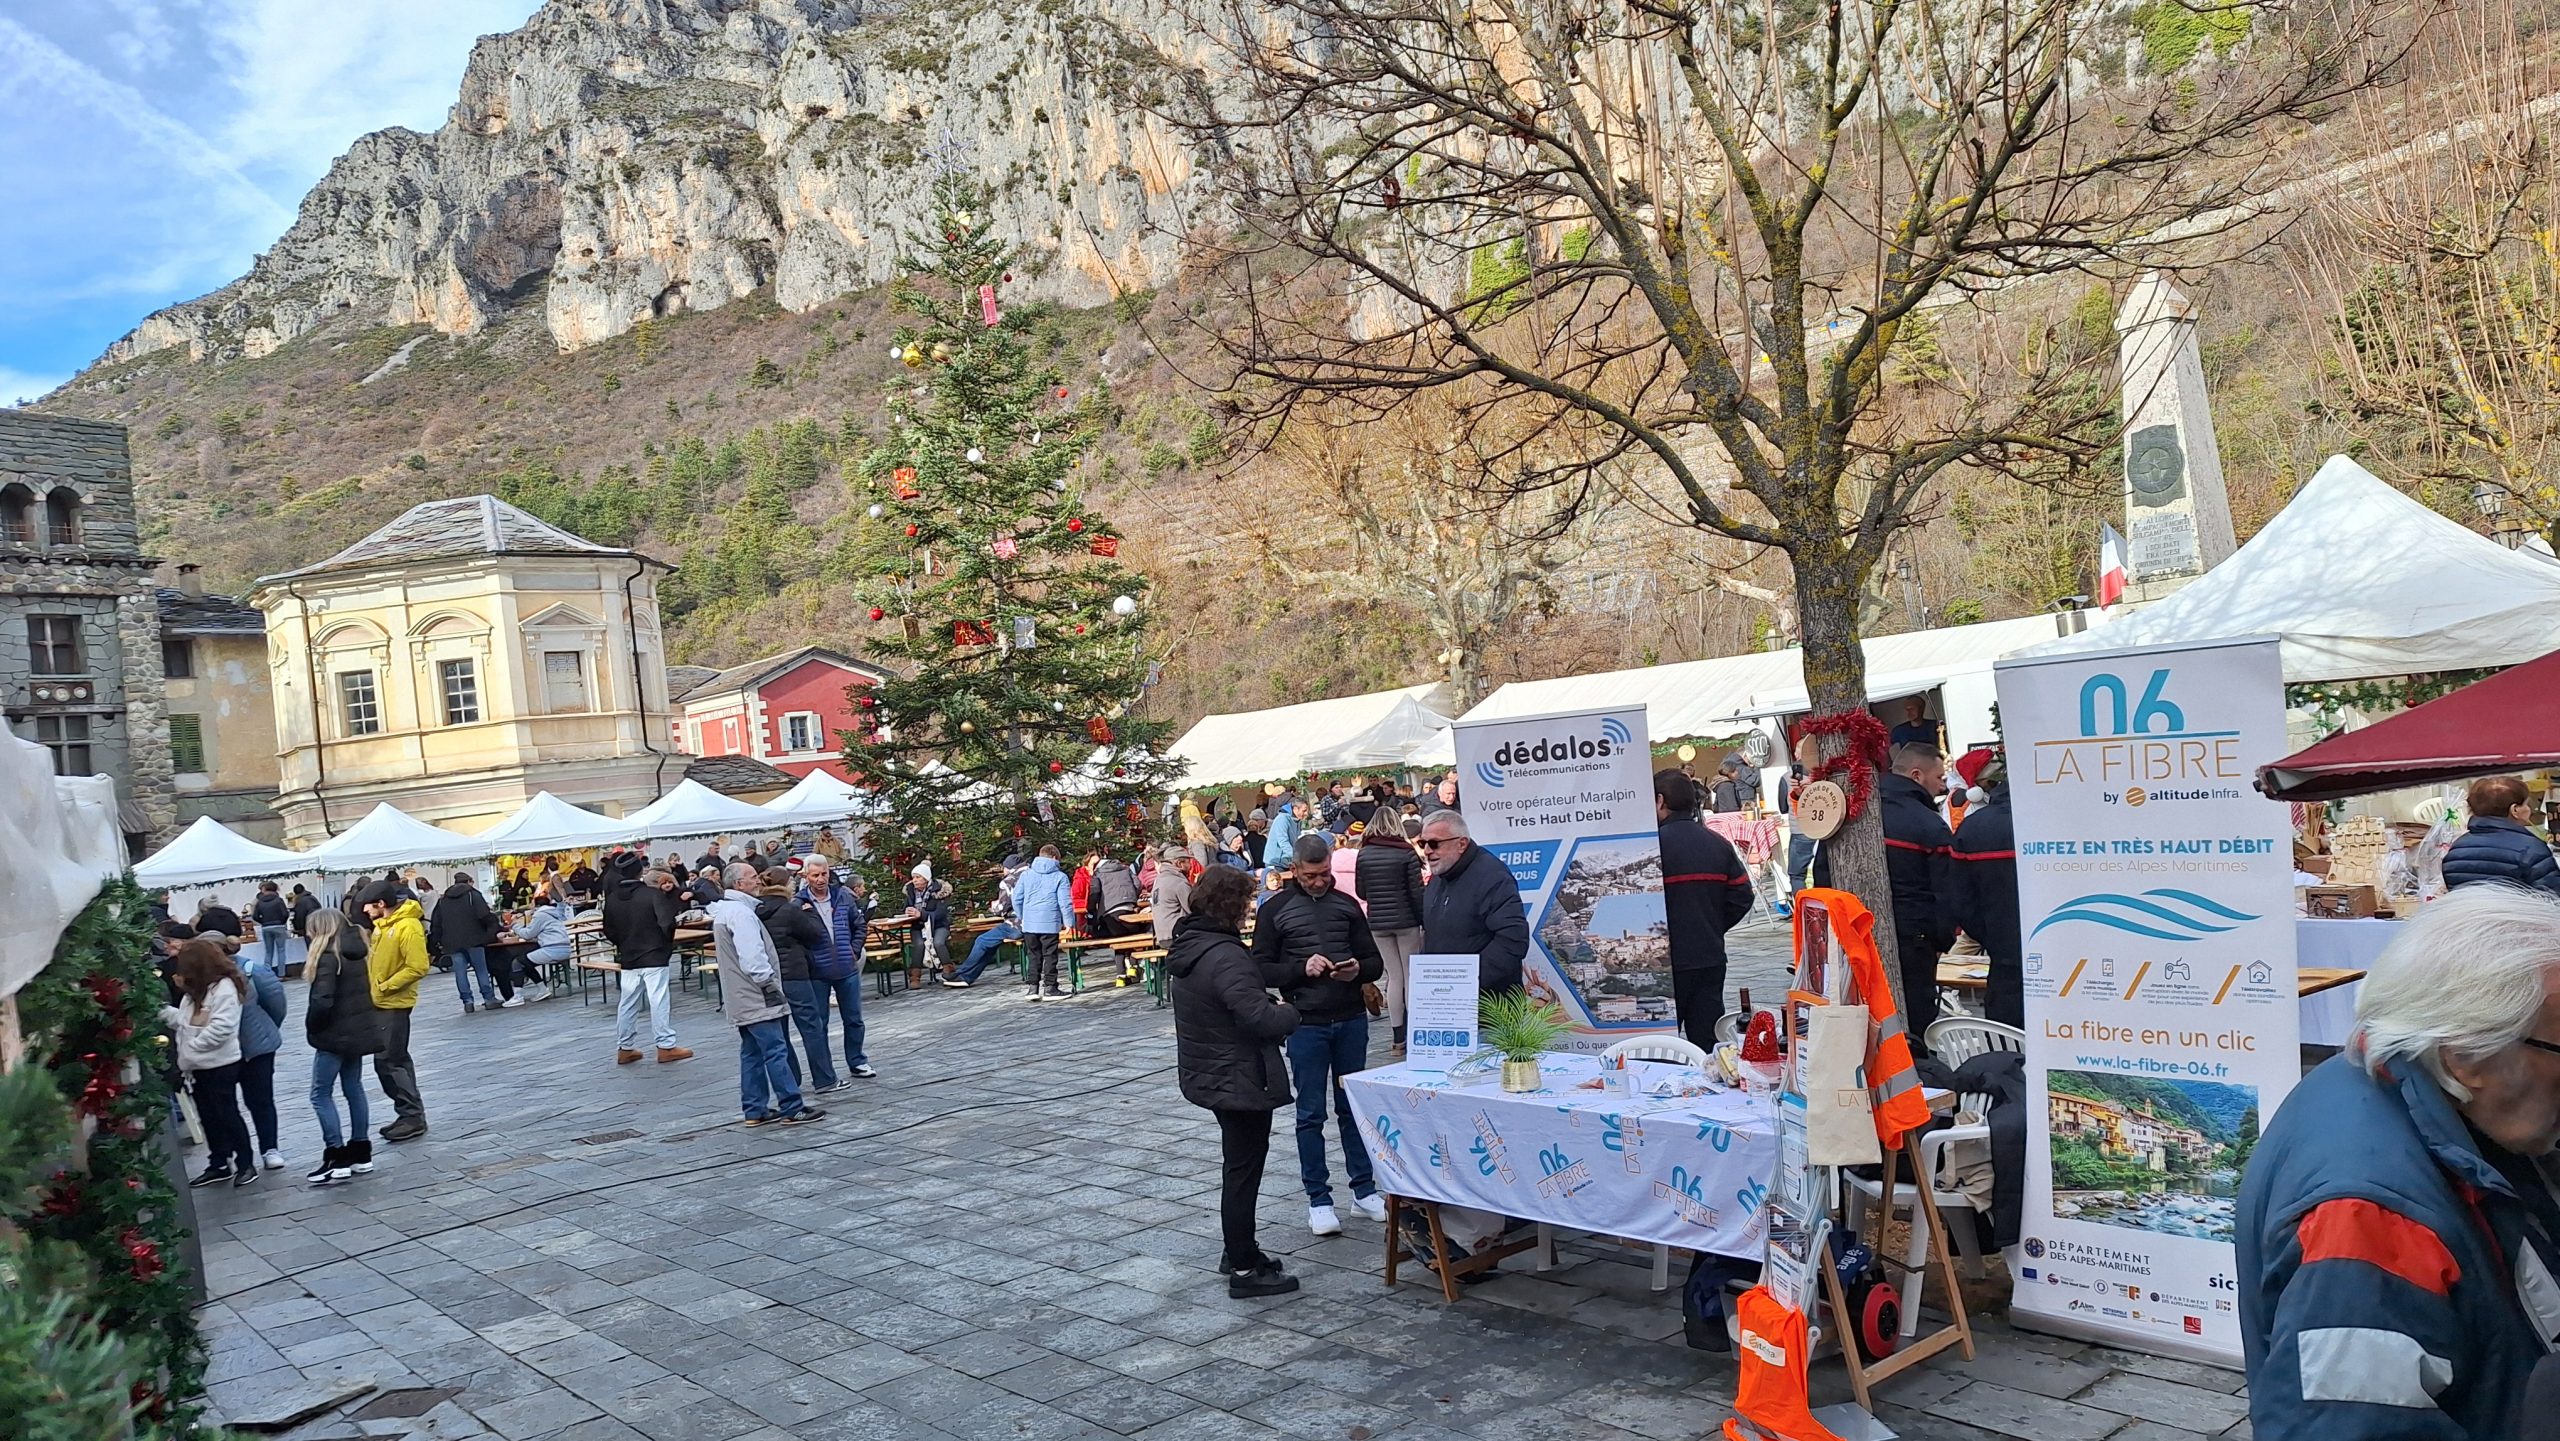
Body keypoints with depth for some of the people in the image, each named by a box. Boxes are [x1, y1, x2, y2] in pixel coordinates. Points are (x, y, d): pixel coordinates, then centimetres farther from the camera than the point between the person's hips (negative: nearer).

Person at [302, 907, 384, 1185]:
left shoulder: (328, 957, -18)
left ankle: (336, 1159, -2)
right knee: (353, 1088, 15)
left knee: (321, 1095, -1)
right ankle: (360, 1152, 19)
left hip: (336, 1034, -8)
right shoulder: (355, 952, 8)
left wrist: (311, 1027, -9)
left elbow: (321, 1001, -24)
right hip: (359, 1029, 9)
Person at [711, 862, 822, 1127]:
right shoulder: (740, 912, -18)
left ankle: (755, 1110, 16)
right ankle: (792, 1109, -7)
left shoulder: (724, 909, 16)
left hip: (742, 999, 11)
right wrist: (770, 985, -15)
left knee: (752, 1053, 13)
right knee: (776, 1051, -8)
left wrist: (768, 982, 22)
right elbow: (752, 958, -25)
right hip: (756, 998, -11)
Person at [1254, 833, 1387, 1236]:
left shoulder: (1347, 905, 8)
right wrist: (1302, 968, -19)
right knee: (1311, 1113, 4)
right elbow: (1262, 970, -3)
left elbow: (1375, 962, 10)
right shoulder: (1274, 910, -1)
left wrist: (1357, 969, -12)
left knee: (1353, 1107, 12)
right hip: (1306, 1024, -3)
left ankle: (1364, 1187, 22)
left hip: (1352, 1020, 3)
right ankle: (1318, 1198, 13)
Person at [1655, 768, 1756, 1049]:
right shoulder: (1718, 844, 5)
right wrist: (1712, 929, 15)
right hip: (1711, 958, 6)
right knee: (1708, 1041, 11)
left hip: (1667, 961, -6)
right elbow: (1742, 897, 7)